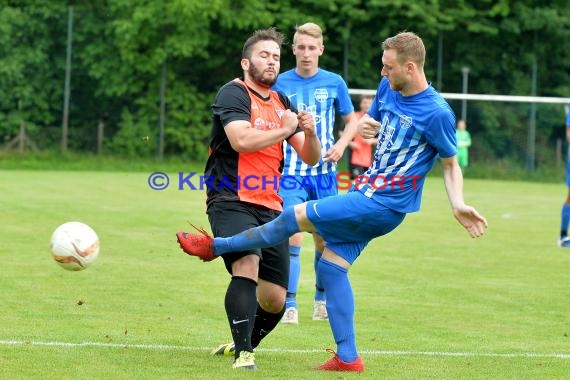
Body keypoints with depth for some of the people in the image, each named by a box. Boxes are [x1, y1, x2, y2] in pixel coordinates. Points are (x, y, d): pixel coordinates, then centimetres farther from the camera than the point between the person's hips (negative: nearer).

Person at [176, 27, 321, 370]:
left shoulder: (282, 104, 17)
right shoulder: (234, 94, -4)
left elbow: (311, 158, 16)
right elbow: (241, 140, -22)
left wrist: (310, 133, -6)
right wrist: (285, 129, -10)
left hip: (270, 207, 7)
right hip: (232, 201, -7)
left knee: (275, 299, 3)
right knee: (248, 265, -31)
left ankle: (243, 343, 30)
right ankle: (243, 355, -30)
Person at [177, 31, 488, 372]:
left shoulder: (437, 113, -18)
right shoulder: (388, 88, 3)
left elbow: (451, 164, -6)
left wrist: (458, 205, -21)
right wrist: (365, 126, -4)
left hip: (383, 205, -8)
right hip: (367, 191, 8)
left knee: (295, 216, -6)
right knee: (331, 266, 6)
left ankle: (216, 246, 12)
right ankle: (347, 358, 11)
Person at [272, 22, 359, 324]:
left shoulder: (334, 83, 1)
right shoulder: (281, 83, -2)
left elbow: (351, 120, 12)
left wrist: (341, 144, -5)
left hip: (324, 172, 2)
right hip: (291, 172, -2)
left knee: (324, 240, 10)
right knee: (292, 236, -13)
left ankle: (321, 299, 29)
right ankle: (289, 306, -8)